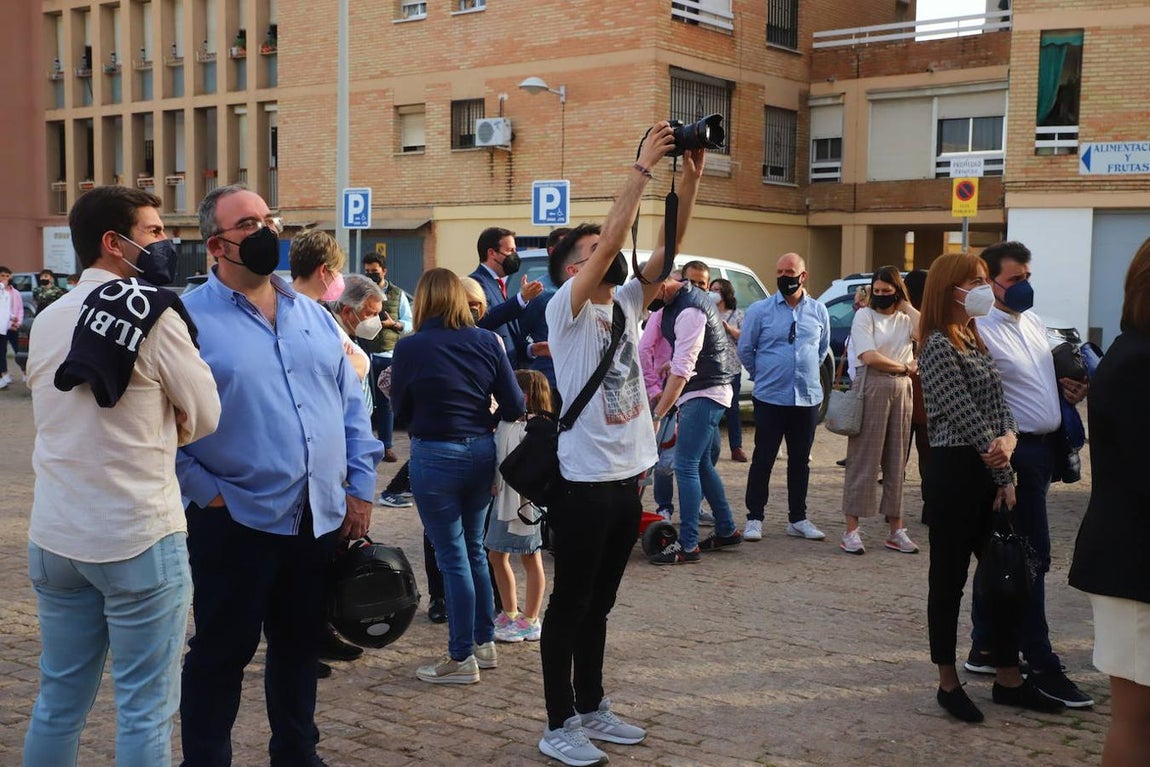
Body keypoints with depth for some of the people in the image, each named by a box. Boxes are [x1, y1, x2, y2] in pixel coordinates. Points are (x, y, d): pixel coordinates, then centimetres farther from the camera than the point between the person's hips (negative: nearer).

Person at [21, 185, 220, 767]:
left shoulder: (46, 320, 9)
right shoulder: (153, 313, -11)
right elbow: (205, 415, -5)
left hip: (54, 537, 7)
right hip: (138, 537, -7)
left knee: (58, 702, 15)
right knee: (144, 710, 2)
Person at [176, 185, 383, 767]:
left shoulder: (314, 315, 10)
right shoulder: (190, 319, -7)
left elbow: (351, 405, 13)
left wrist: (360, 488, 7)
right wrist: (208, 495, -13)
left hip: (321, 518, 5)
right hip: (236, 522, -5)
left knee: (300, 647, 18)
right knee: (221, 652, 6)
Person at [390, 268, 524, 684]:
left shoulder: (409, 348, -11)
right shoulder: (487, 341, -1)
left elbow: (401, 410, 0)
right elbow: (514, 405, -1)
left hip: (434, 456, -4)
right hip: (481, 452, 4)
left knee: (452, 556, 3)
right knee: (474, 549, 19)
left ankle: (461, 658, 11)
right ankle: (484, 642, 28)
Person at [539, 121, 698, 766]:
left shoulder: (626, 304, 11)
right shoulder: (566, 308, -8)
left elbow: (666, 247, 1)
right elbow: (613, 236, -20)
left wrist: (692, 177, -9)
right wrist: (643, 167, -21)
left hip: (629, 479, 7)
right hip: (585, 482, -7)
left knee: (599, 603, 17)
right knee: (570, 604, 3)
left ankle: (592, 708, 28)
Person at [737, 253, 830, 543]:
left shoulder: (818, 311, 4)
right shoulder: (760, 310, -4)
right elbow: (745, 349, 4)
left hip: (807, 398, 3)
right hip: (770, 398, -3)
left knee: (800, 461, 11)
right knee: (763, 459, 1)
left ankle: (798, 519, 20)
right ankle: (754, 518, 9)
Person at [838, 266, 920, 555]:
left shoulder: (905, 318, 11)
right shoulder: (864, 315, 0)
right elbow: (870, 356, -11)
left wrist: (905, 305, -4)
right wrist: (905, 367, -4)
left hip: (901, 391, 4)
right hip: (872, 389, -4)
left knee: (896, 461, 8)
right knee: (863, 460, -4)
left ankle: (896, 529, 14)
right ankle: (852, 530, -2)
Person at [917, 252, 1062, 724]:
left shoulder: (975, 342, 15)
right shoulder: (938, 346, -12)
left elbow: (997, 405, 10)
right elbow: (966, 417, -17)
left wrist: (1008, 438, -11)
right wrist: (1004, 476, -14)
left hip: (988, 472, 9)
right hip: (955, 472, -8)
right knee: (949, 578, 2)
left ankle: (1008, 679, 22)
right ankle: (948, 684, 14)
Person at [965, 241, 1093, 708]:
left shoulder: (1035, 323, 14)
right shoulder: (984, 332, -14)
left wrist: (1068, 386, 8)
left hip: (1044, 448, 9)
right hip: (1017, 451, -9)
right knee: (1031, 557, -5)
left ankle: (985, 650, 24)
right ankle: (1041, 665, 2)